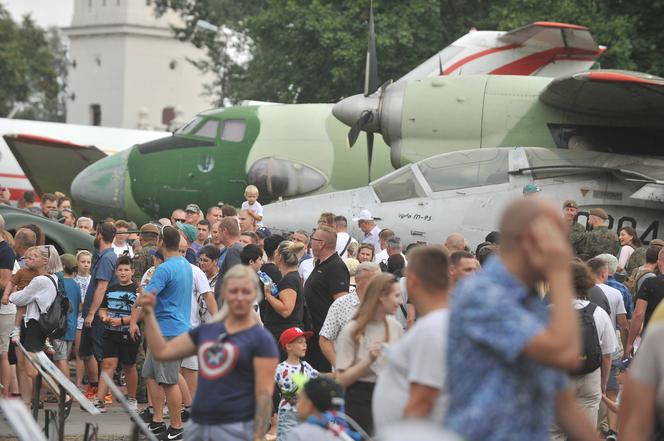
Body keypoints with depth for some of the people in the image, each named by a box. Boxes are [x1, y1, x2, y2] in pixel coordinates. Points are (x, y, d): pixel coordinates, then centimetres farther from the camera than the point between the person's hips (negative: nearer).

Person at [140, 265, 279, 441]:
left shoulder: (262, 340, -5)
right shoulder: (206, 331, 12)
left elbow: (264, 394, -10)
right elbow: (162, 351, 18)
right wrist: (149, 313, 10)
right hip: (197, 426, 6)